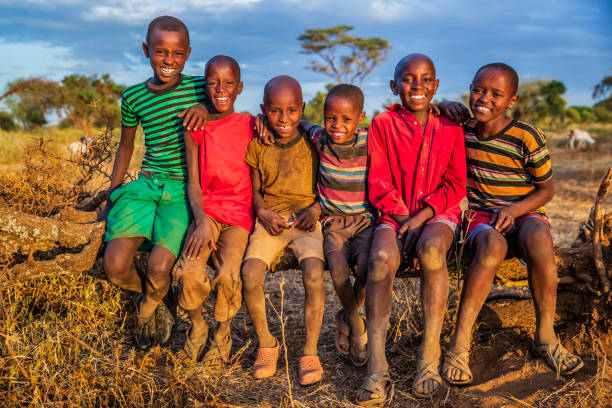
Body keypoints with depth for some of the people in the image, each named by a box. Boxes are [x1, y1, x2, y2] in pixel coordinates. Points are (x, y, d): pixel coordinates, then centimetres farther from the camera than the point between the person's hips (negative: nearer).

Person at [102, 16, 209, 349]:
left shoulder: (200, 88, -1)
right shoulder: (134, 96, 7)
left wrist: (205, 108, -12)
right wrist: (112, 197, 19)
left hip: (184, 190, -2)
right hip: (146, 185, 3)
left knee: (159, 267, -22)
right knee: (115, 266, -17)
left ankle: (147, 309, 16)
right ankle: (154, 298, 19)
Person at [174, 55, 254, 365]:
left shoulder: (250, 126, 3)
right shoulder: (195, 129, 4)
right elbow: (193, 183, 2)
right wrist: (202, 221, -16)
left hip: (240, 212, -1)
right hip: (206, 209, 1)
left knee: (228, 275, -26)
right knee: (189, 270, -26)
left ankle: (222, 334, 6)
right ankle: (197, 328, 7)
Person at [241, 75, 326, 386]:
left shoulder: (312, 144, 3)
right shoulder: (258, 146, 8)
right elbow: (255, 191, 13)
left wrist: (315, 209, -11)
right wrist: (263, 212, -7)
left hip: (305, 222, -2)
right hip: (269, 221, 2)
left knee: (314, 274, -30)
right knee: (250, 275, -24)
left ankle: (309, 352, -9)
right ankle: (266, 343, 2)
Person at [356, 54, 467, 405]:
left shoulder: (450, 128, 9)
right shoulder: (383, 124, 7)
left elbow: (455, 184, 4)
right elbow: (378, 181, 3)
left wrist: (422, 215, -11)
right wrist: (402, 216, -11)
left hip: (438, 214, 0)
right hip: (394, 214, 0)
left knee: (431, 248, -36)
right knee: (382, 257, -33)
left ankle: (430, 355, -26)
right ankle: (377, 366, -34)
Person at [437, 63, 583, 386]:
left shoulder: (526, 138, -7)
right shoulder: (462, 130, 3)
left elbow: (547, 189, 0)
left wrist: (514, 209, -18)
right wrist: (444, 107, -2)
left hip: (524, 212, -1)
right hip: (481, 214, 1)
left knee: (539, 239, -38)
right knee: (492, 245, -37)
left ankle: (545, 335, -20)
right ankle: (460, 343, -34)